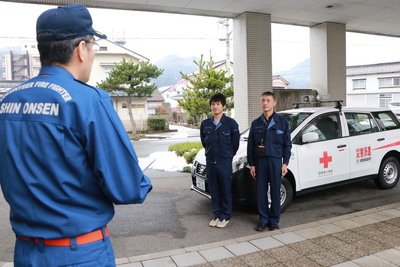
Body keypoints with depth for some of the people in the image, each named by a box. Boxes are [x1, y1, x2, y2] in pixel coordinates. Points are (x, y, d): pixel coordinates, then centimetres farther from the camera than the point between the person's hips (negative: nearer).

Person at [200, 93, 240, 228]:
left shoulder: (231, 123, -7)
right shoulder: (205, 123, 4)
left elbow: (235, 142, 1)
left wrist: (227, 155, 8)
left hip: (225, 162, -4)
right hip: (210, 161, 4)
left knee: (226, 190, 4)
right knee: (214, 190, 11)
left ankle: (225, 217, 17)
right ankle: (217, 215, 24)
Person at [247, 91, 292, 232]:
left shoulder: (282, 122, 4)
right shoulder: (256, 123, 10)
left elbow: (287, 144, 3)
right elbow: (250, 145, 10)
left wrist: (285, 163, -3)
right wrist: (251, 164, 4)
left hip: (275, 160, -2)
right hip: (259, 161, 2)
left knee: (275, 191, 3)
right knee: (261, 191, 5)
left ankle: (274, 220, 17)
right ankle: (263, 220, 17)